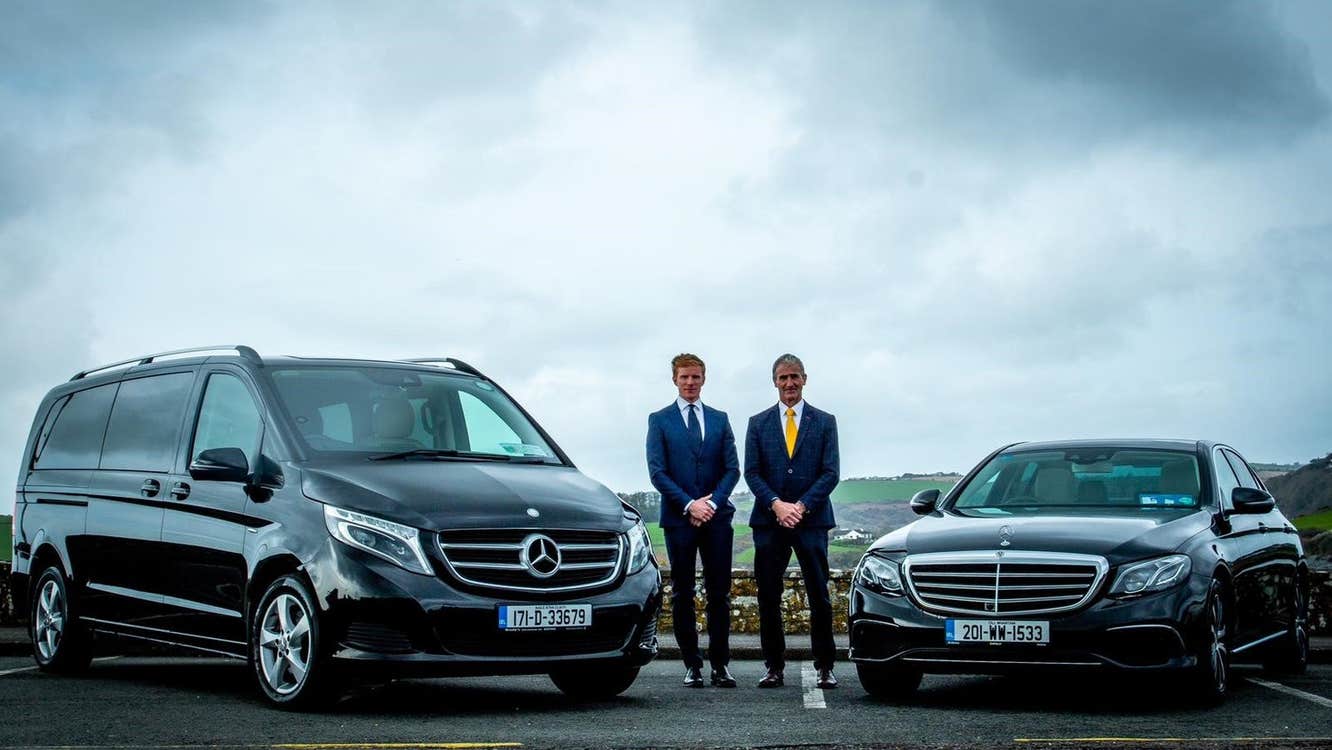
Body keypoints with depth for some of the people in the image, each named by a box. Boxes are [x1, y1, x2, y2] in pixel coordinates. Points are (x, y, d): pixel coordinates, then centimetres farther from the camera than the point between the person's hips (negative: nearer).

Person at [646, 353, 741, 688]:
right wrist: (689, 504, -12)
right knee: (682, 594, 1)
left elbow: (732, 468, 8)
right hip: (679, 517, -2)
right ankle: (692, 664, 6)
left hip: (717, 515, 2)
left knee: (720, 593, 1)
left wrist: (712, 502, -7)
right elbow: (657, 471, -3)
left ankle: (720, 664, 5)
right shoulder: (659, 420, 5)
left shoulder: (719, 419, 13)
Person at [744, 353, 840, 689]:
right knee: (768, 598, 1)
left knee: (819, 596, -1)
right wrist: (777, 505, -11)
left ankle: (825, 667, 5)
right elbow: (751, 472, 3)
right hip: (769, 521, 1)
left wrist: (802, 506, -11)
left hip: (812, 520, -1)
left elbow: (830, 472, 0)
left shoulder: (824, 422, 7)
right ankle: (774, 667, 8)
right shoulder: (758, 423, 10)